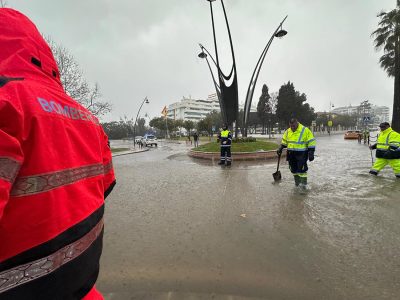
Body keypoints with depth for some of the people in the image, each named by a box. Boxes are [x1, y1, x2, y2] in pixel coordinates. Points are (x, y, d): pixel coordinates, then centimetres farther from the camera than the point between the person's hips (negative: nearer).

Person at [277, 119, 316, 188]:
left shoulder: (305, 130, -10)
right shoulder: (288, 131, 7)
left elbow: (311, 142, -9)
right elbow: (284, 141, 21)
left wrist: (311, 153, -12)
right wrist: (280, 148, 12)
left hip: (301, 153, -5)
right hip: (291, 153, 6)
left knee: (301, 169, -7)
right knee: (294, 169, 11)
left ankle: (303, 184, 5)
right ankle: (297, 182, 26)